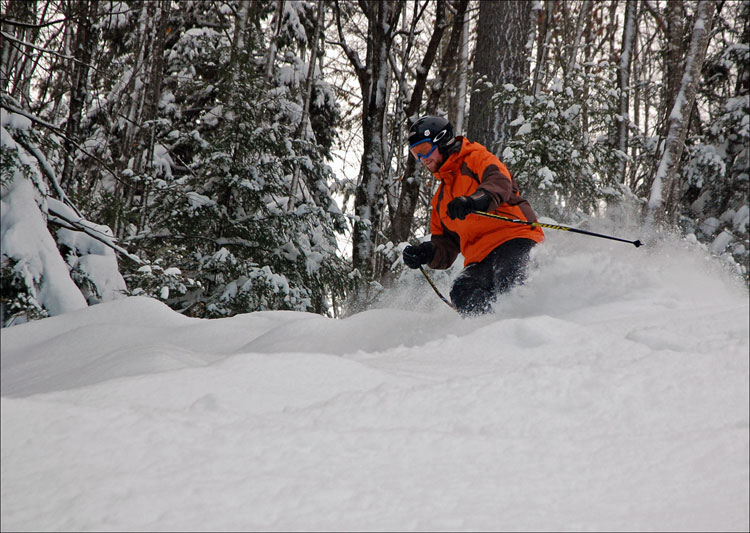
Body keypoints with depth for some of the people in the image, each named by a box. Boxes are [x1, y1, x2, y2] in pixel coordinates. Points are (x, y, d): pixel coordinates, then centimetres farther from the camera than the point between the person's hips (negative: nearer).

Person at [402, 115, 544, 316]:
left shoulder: (477, 158, 12)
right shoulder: (441, 199, 32)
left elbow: (500, 182, -12)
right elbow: (446, 247, 31)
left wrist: (475, 200, -32)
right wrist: (427, 253, 8)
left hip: (514, 237, -6)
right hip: (480, 257, 6)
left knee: (508, 284, -35)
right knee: (462, 294, -25)